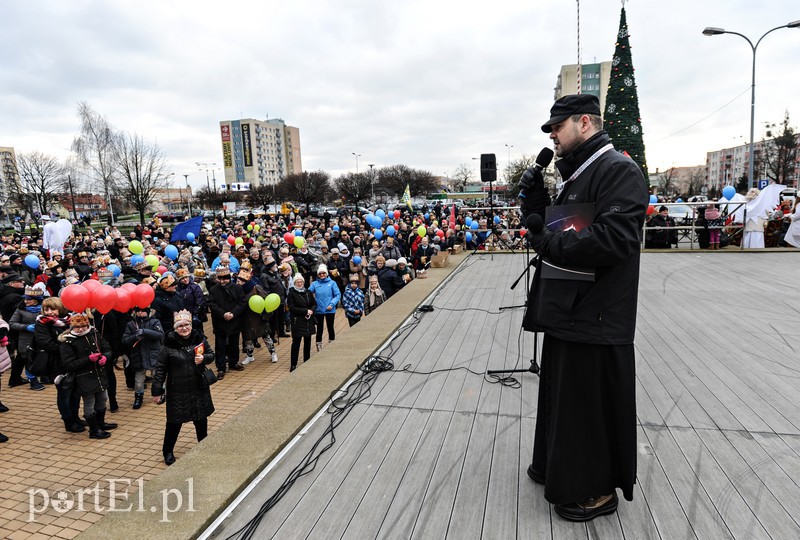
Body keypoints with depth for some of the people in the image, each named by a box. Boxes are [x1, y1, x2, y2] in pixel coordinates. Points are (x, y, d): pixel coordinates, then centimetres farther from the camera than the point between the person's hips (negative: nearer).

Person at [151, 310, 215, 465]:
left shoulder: (199, 339, -5)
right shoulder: (169, 344, -14)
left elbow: (211, 355, 6)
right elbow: (160, 369, -10)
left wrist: (203, 358, -17)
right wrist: (156, 391, -9)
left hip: (199, 388, 3)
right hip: (177, 391, -3)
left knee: (201, 419, 17)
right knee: (174, 422, 6)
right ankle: (168, 451, 29)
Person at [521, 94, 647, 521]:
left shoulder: (618, 170, -14)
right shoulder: (576, 176, 17)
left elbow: (614, 239, -27)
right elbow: (543, 231, 18)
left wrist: (551, 244, -18)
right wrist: (533, 195, 3)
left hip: (595, 319, -10)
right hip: (568, 312, 10)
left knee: (591, 404, 5)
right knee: (561, 396, 21)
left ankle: (598, 490, 26)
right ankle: (558, 467, 41)